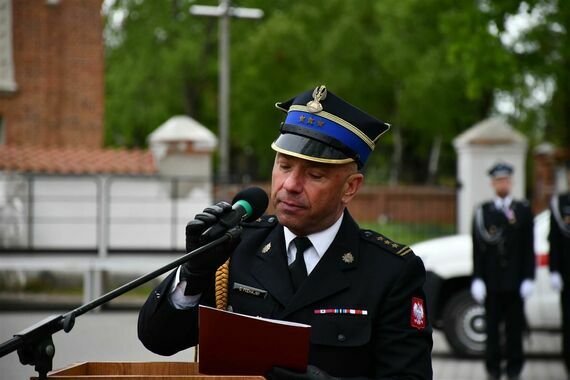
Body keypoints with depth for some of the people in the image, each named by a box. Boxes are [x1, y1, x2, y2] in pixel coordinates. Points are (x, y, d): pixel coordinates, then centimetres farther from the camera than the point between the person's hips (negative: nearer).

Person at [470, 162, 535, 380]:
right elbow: (477, 249, 2)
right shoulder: (483, 212, 5)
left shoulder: (524, 210, 6)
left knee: (515, 327, 4)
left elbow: (529, 248, 3)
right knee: (492, 329, 2)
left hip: (515, 281, 0)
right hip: (492, 283, 0)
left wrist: (528, 278, -4)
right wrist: (477, 279, -5)